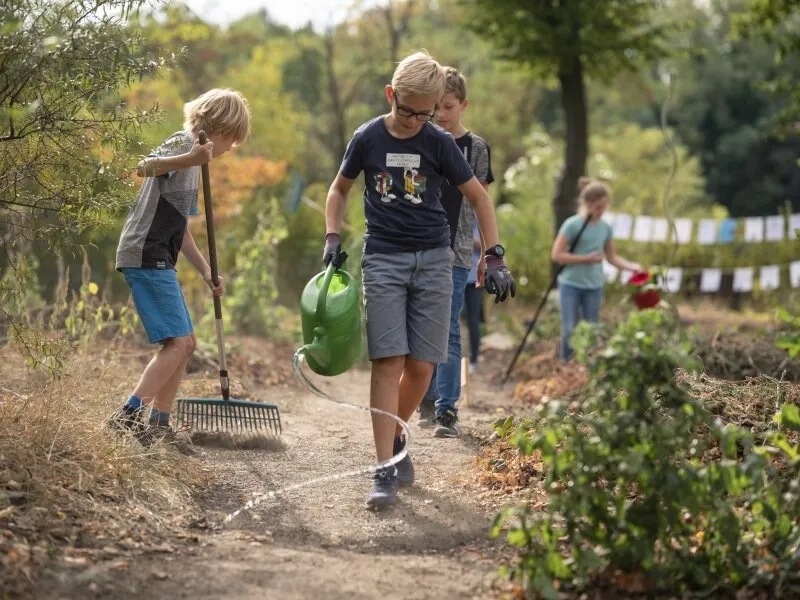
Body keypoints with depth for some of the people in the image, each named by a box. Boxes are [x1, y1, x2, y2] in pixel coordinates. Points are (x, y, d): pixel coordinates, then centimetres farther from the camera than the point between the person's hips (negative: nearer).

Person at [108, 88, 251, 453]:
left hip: (158, 260, 10)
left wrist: (206, 271, 25)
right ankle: (128, 417, -18)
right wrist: (188, 160, -47)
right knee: (178, 342, -14)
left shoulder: (192, 157, 22)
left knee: (185, 343, 12)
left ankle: (158, 425, 14)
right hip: (146, 255, -10)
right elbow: (144, 166, -31)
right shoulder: (182, 143, -7)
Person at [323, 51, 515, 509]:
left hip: (433, 259, 1)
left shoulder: (439, 143, -1)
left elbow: (480, 198, 5)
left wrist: (495, 258, -3)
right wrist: (333, 237, 3)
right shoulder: (368, 138, 0)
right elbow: (340, 188, 17)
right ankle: (385, 471, -13)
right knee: (388, 361, -11)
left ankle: (396, 441, 25)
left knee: (421, 366, -2)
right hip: (383, 259, -1)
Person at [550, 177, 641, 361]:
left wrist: (632, 266, -6)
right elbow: (556, 255, -13)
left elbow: (612, 257, 12)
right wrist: (586, 258, -17)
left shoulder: (605, 228, 5)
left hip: (594, 286, 4)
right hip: (570, 284, -4)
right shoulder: (572, 225, -11)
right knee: (569, 330, -6)